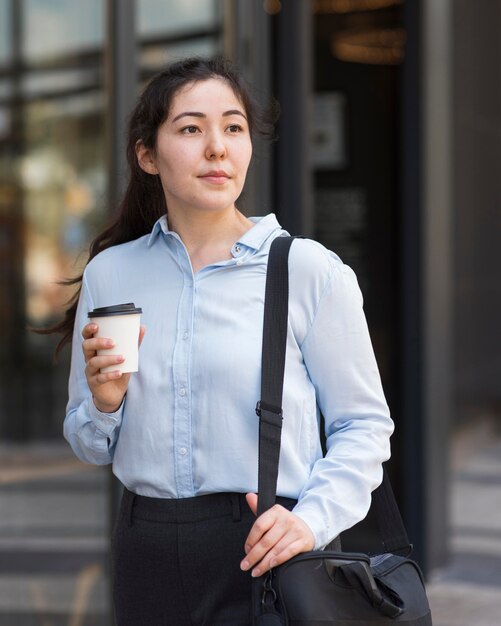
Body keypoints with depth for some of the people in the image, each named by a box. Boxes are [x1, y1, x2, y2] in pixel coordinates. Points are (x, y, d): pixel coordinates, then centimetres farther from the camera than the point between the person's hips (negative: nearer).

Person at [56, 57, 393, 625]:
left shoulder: (311, 271, -6)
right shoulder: (110, 274, 4)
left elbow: (365, 424, -3)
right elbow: (90, 447, 12)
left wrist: (311, 520, -16)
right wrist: (104, 404, -8)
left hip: (264, 551, -3)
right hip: (148, 552, 3)